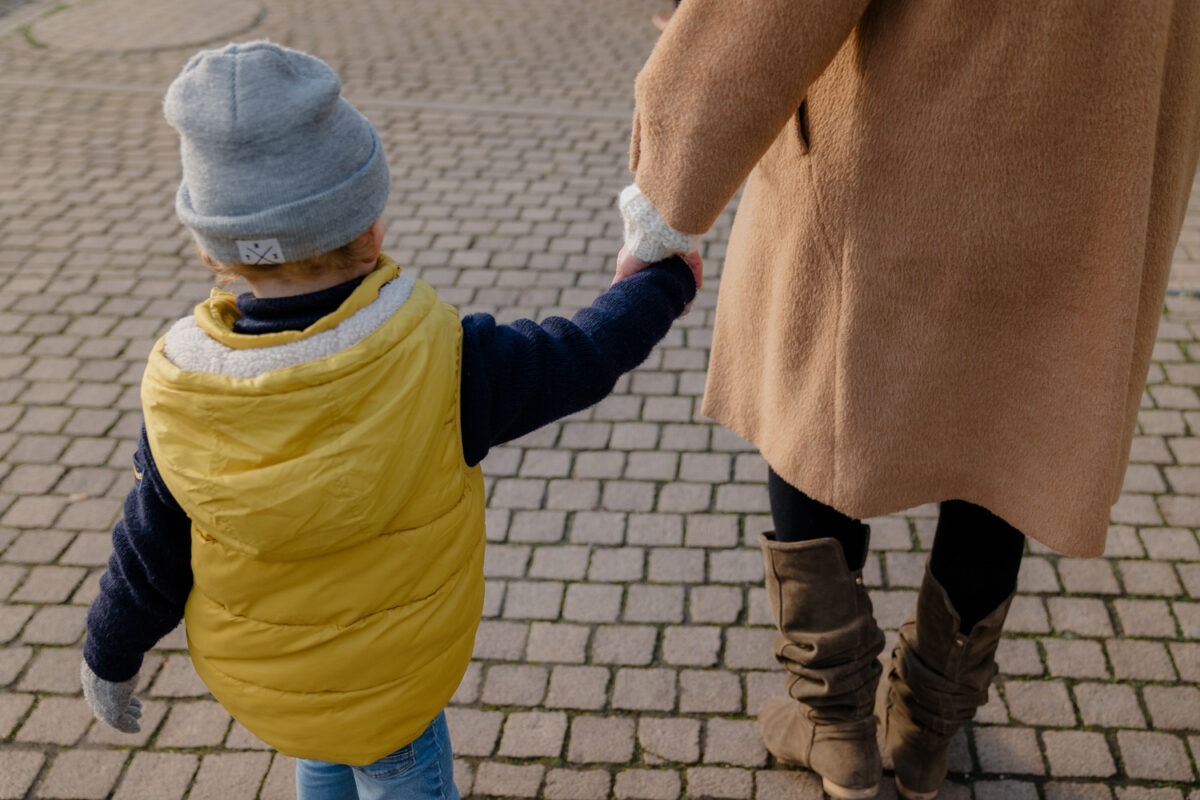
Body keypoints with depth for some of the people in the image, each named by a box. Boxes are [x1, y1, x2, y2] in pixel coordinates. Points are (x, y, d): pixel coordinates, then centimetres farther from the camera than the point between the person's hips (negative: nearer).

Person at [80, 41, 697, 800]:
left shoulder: (180, 390, -21)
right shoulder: (438, 363, -30)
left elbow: (151, 553, -9)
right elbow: (577, 359, -15)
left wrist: (111, 657, 10)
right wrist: (662, 284, 4)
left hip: (248, 670, 3)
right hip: (379, 681, -3)